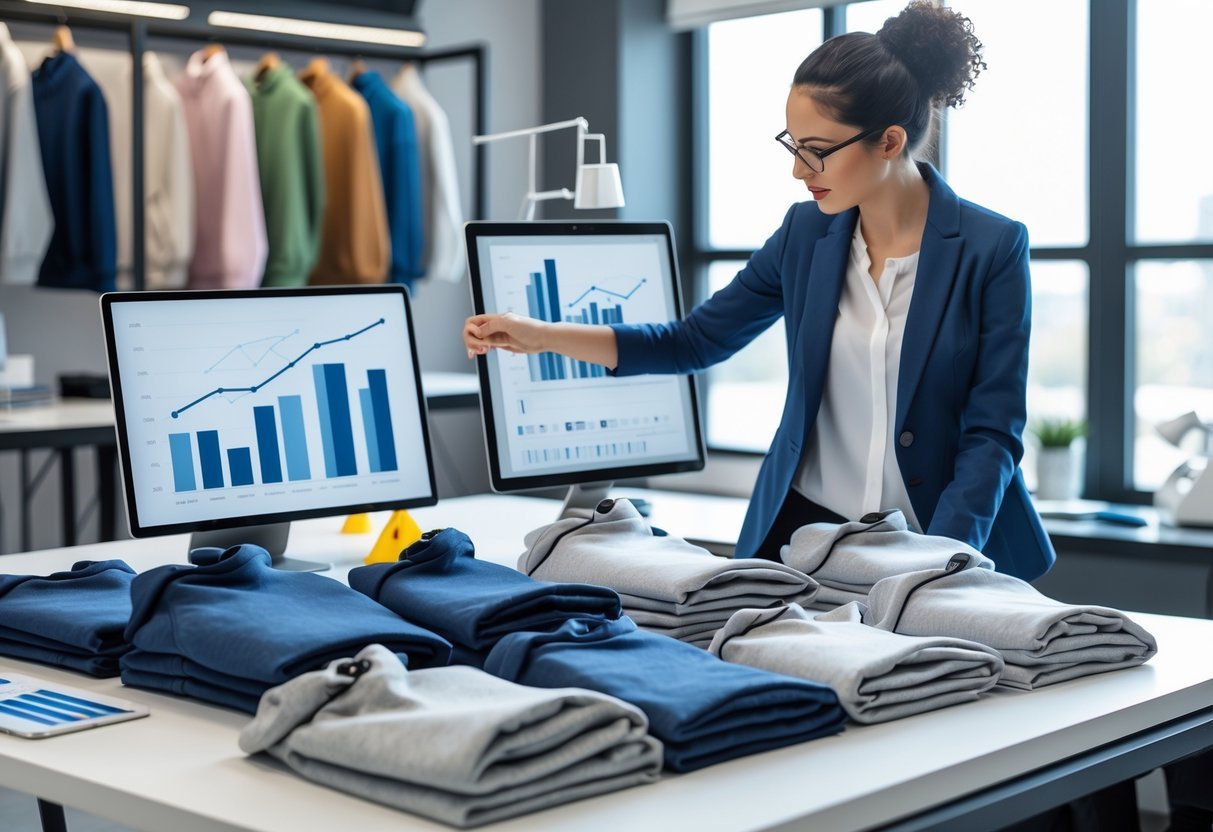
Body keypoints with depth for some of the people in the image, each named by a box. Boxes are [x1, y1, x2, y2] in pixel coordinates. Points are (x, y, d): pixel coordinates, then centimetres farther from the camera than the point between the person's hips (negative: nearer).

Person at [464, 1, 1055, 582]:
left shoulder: (993, 248, -11)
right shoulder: (806, 234, 1)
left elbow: (991, 435, -12)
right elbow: (695, 340, 8)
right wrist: (541, 336, -1)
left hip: (941, 544, -3)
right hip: (804, 525, 4)